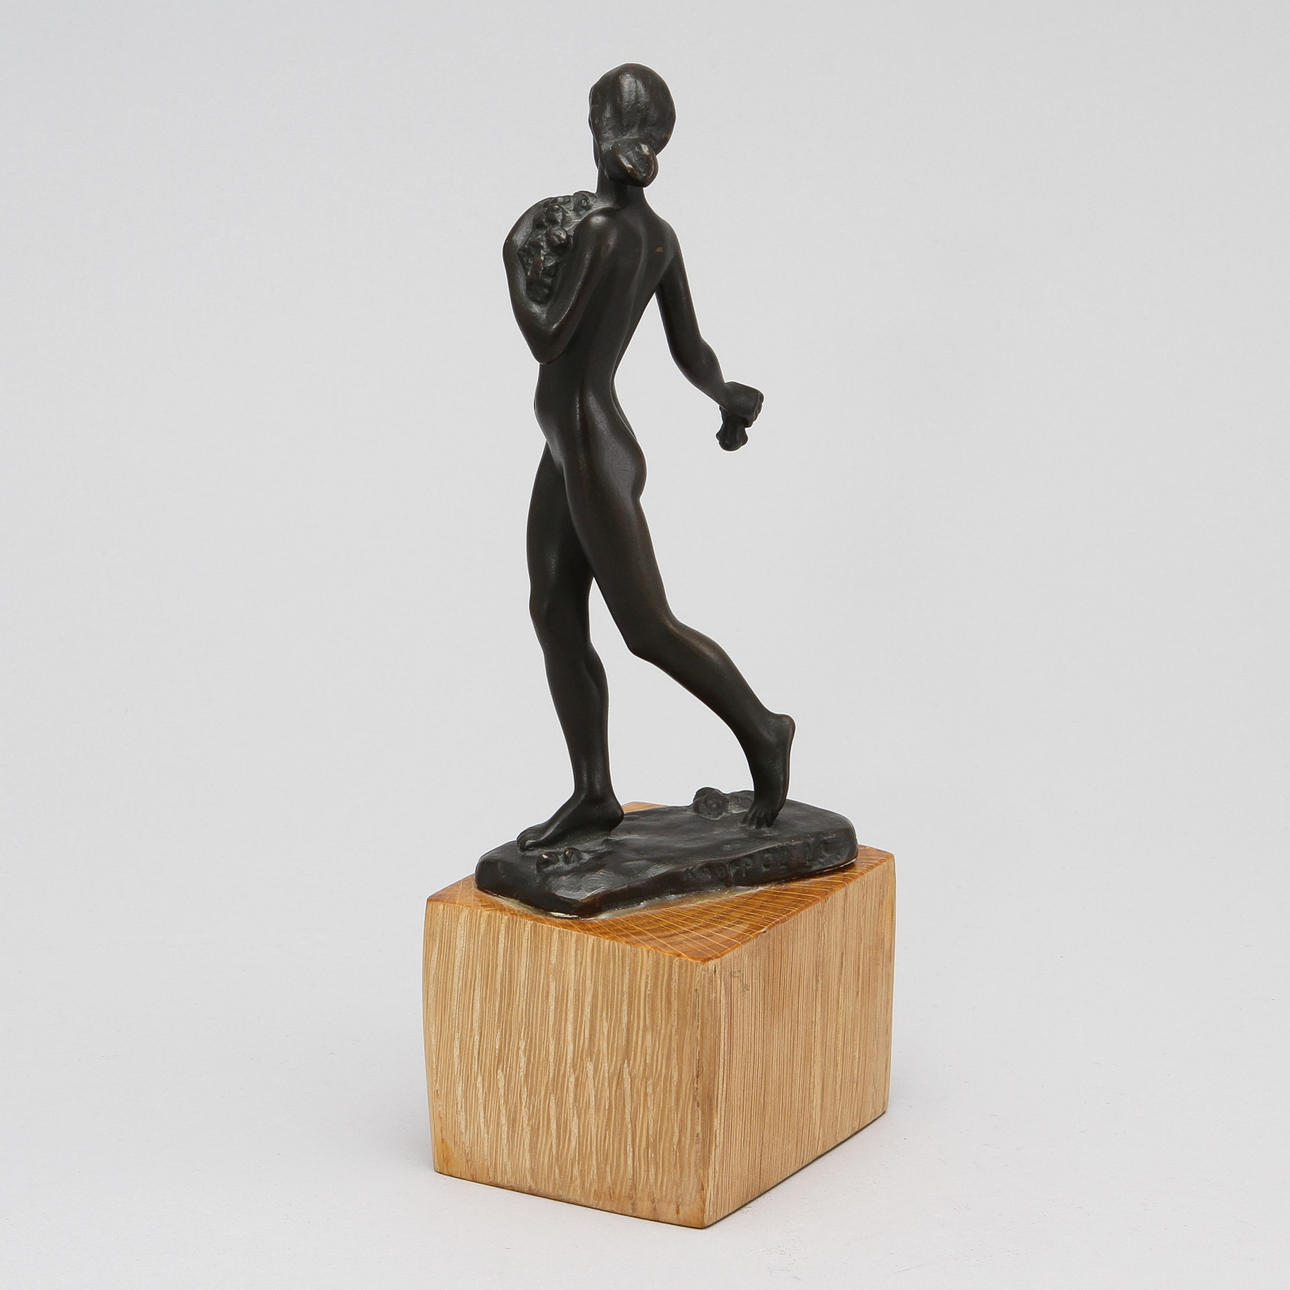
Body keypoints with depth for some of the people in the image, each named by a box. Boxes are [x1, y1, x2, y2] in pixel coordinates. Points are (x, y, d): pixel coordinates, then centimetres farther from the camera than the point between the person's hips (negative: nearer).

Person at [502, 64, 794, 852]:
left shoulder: (599, 229, -21)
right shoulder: (659, 237, 4)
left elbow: (547, 340, -20)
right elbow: (690, 351, 10)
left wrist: (518, 256, -7)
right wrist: (728, 399, 28)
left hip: (597, 460, -9)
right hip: (570, 452, 9)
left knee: (647, 627, -2)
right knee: (556, 621, 10)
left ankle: (761, 730, 13)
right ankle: (594, 795, 14)